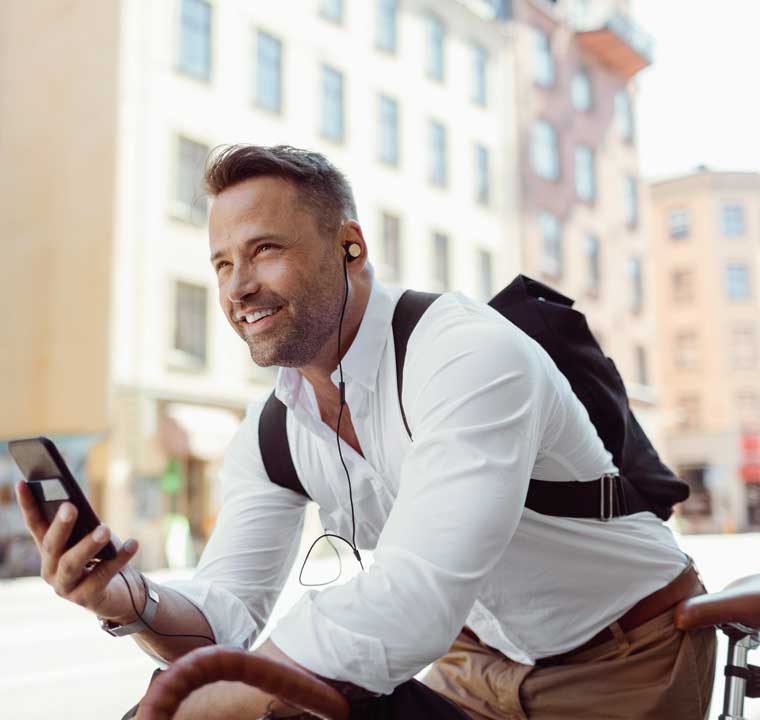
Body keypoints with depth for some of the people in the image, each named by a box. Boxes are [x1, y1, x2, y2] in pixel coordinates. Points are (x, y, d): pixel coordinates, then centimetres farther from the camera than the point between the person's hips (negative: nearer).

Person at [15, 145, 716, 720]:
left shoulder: (471, 356, -30)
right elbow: (226, 615, -8)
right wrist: (129, 600, -30)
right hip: (484, 658, 6)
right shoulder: (270, 434, -6)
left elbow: (412, 603, -38)